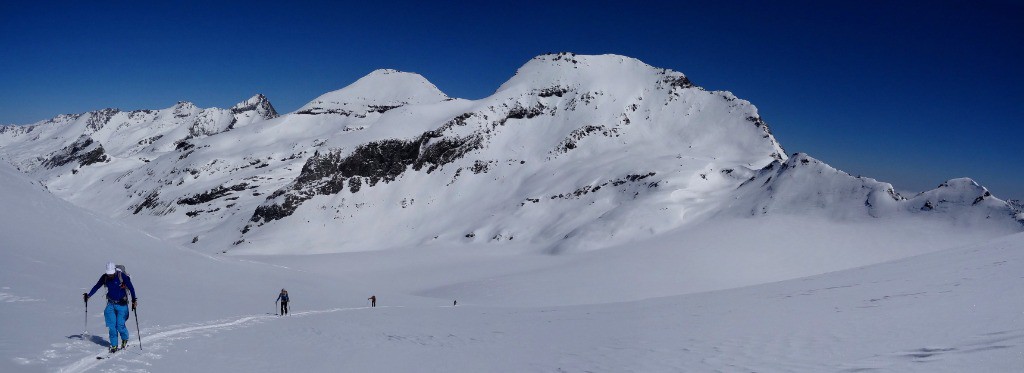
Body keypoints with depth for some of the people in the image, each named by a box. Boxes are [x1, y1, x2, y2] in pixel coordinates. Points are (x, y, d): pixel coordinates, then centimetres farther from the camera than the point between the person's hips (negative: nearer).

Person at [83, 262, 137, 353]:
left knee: (120, 325, -8)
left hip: (122, 304, -4)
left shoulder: (122, 276, -16)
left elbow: (131, 288, -13)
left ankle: (125, 340, 20)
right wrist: (88, 295, 7)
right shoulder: (104, 277, -4)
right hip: (111, 304, 4)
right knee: (111, 325, -2)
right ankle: (114, 345, 9)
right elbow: (96, 286, 12)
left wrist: (134, 300, -19)